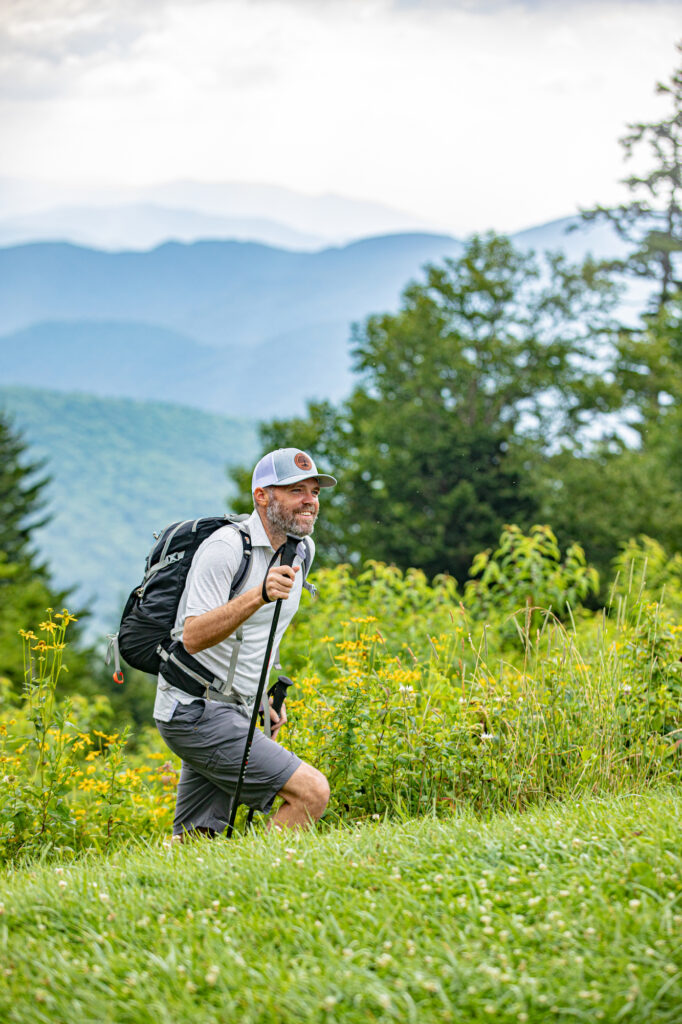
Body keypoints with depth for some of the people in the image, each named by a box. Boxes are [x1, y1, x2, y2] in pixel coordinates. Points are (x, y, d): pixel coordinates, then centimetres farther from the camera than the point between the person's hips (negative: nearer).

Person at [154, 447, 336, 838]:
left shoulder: (301, 550, 12)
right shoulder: (226, 547, -15)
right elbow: (193, 636, -25)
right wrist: (258, 596, -36)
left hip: (235, 714, 9)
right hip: (197, 710, -9)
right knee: (312, 792, -18)